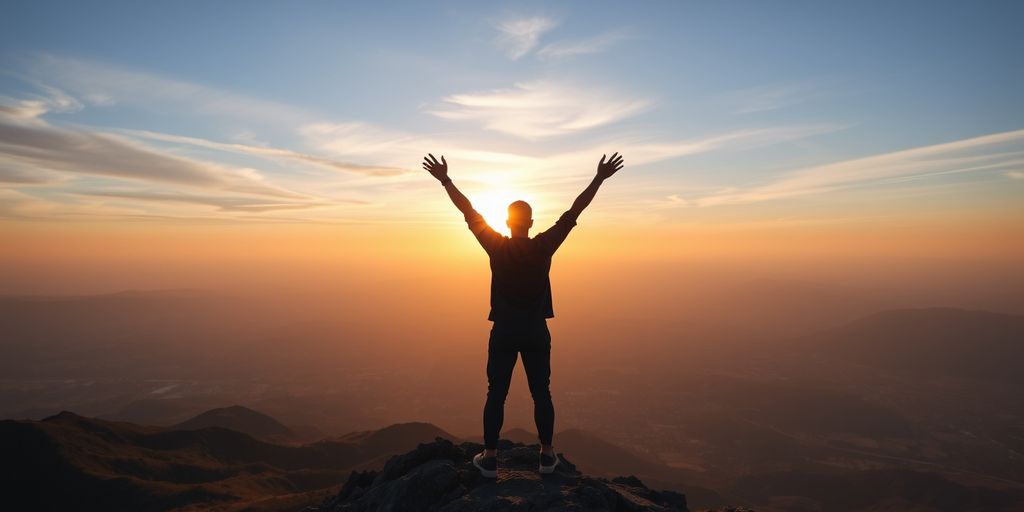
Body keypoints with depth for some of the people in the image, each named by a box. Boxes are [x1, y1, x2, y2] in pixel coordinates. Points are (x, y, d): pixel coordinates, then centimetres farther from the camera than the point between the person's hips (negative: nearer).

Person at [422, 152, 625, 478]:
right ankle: (547, 455, 20)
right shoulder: (544, 246, -7)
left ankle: (489, 458, 13)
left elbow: (470, 213, -4)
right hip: (536, 331, 1)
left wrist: (445, 180, 2)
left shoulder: (497, 247, -7)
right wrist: (599, 179, 0)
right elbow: (574, 212, -5)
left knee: (496, 395, 7)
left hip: (504, 331, -1)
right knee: (541, 393, 11)